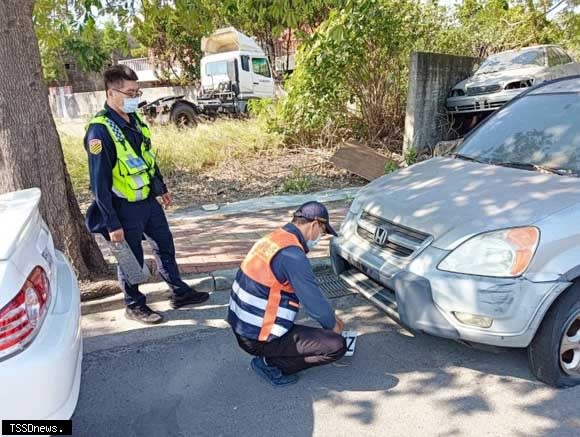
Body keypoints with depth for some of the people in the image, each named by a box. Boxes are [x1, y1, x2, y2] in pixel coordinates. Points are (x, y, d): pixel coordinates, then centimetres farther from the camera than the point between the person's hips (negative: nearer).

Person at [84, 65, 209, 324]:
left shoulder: (134, 118, 3)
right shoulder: (100, 130, -21)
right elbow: (100, 182, -21)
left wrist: (161, 188, 21)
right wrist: (112, 224, -20)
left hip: (149, 200, 8)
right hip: (125, 207, -8)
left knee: (165, 246, 17)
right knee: (132, 258, 8)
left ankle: (180, 292, 33)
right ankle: (134, 306, 28)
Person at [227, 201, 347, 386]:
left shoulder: (274, 239, 6)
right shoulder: (291, 254, -24)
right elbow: (314, 301, -17)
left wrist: (330, 317, 19)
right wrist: (333, 325, 4)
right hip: (259, 338, -9)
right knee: (337, 345, -8)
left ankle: (269, 358, 15)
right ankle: (271, 364, -3)